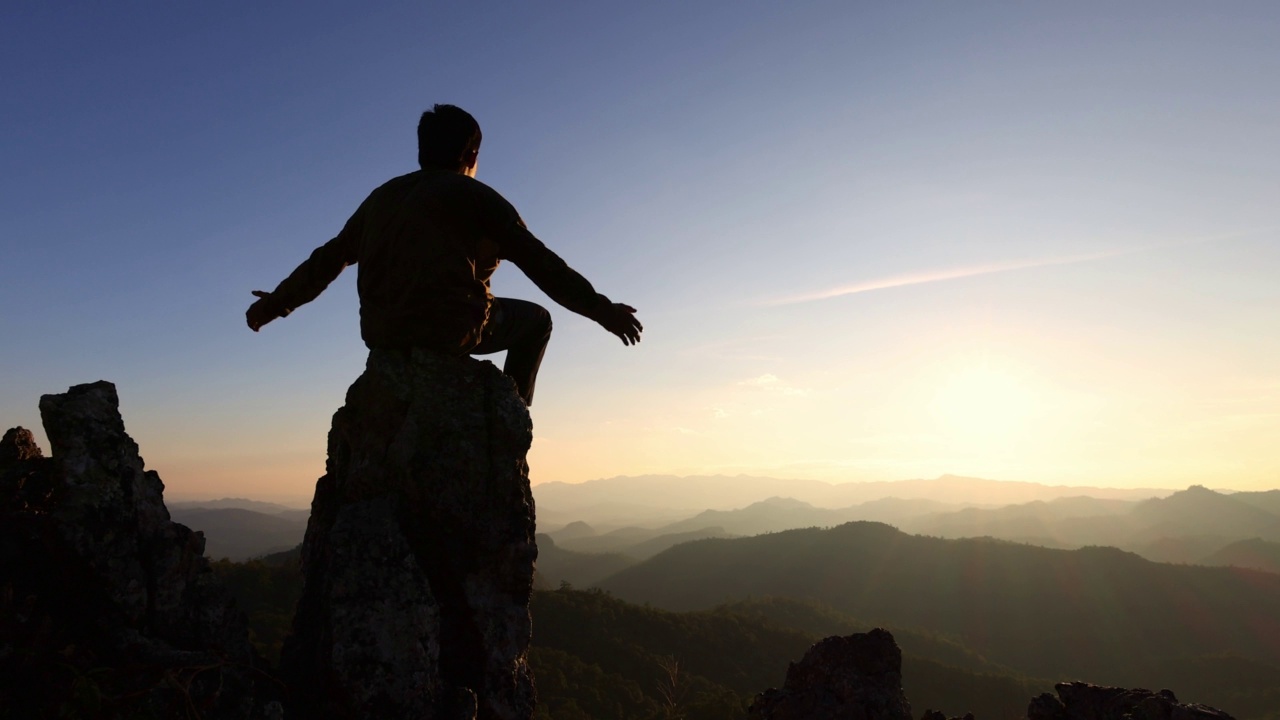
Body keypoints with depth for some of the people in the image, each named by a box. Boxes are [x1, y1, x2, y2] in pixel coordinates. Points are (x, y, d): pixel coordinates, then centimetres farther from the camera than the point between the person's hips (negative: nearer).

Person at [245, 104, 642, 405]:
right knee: (535, 320, 17)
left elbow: (328, 258, 22)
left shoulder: (383, 195, 17)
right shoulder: (474, 196, 0)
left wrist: (276, 302, 36)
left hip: (380, 335, 6)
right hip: (450, 328, -6)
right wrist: (602, 310, -1)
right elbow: (540, 263, -5)